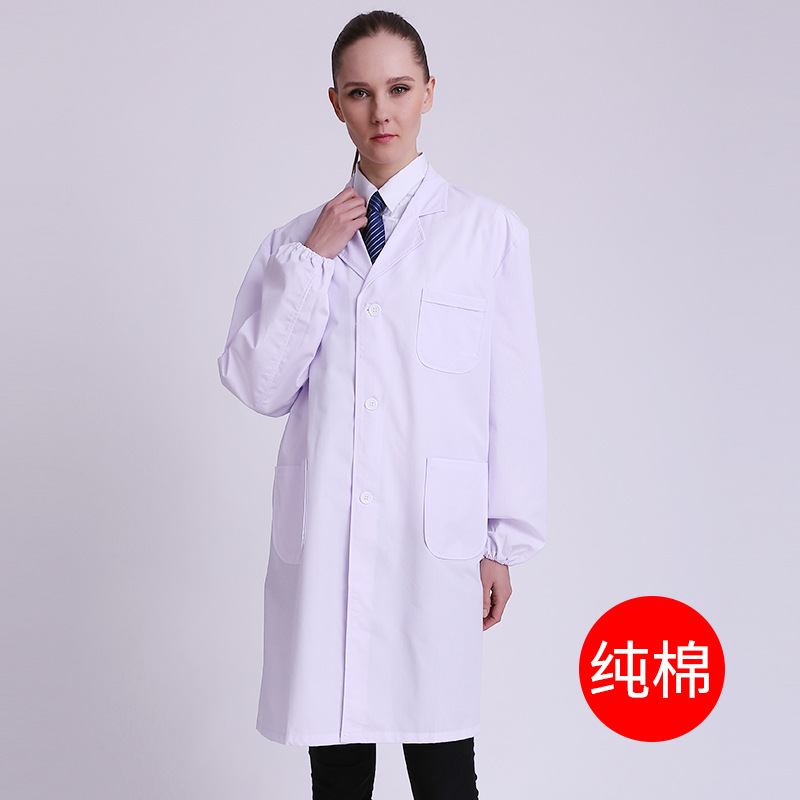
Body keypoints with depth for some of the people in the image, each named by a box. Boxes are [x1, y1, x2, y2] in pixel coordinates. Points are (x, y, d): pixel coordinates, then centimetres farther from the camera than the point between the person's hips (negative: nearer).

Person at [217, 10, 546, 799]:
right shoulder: (298, 239, 9)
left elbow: (512, 396, 1)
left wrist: (504, 542, 2)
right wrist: (311, 259, -6)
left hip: (436, 533, -2)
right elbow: (256, 386, 1)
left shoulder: (488, 230, 0)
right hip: (323, 536, 3)